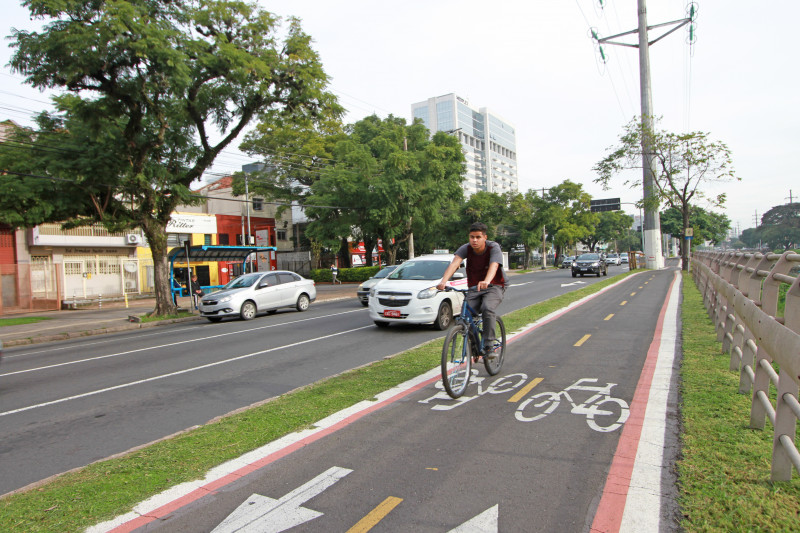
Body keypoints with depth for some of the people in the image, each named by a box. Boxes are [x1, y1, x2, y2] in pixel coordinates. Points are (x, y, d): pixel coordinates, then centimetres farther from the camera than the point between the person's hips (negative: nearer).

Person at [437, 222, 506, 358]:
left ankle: (489, 346, -23)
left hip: (494, 287, -3)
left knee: (487, 308, -32)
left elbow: (494, 266, -36)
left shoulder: (494, 247, -16)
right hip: (474, 288, 4)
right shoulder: (466, 248, -8)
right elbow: (455, 263, -26)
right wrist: (444, 281, -45)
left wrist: (486, 282, -58)